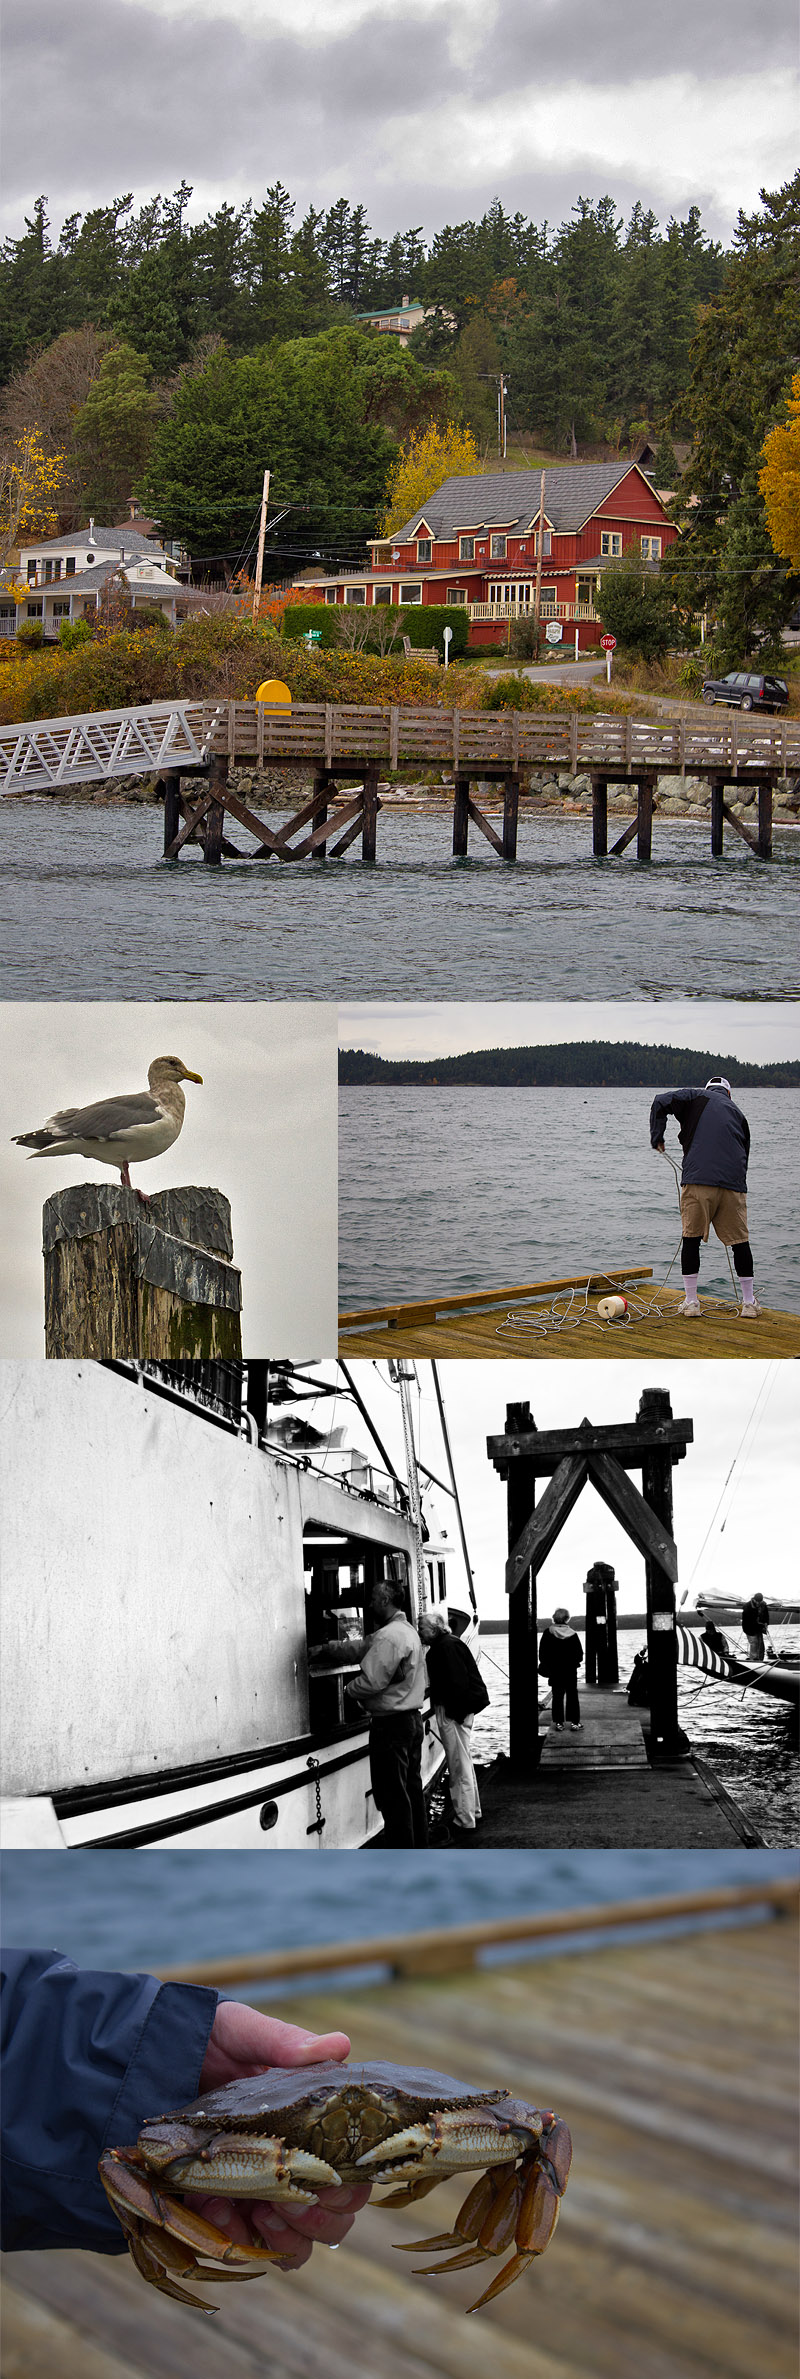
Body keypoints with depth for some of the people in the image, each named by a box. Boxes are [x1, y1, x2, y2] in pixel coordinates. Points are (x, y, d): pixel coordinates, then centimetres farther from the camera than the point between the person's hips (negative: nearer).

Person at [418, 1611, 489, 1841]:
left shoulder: (446, 1647, -17)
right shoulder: (445, 1645, 16)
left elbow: (457, 1682, -24)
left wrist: (455, 1712, -22)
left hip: (453, 1712, -11)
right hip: (456, 1710, 11)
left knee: (459, 1768, -7)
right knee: (463, 1764, 21)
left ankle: (465, 1824, -5)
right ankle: (472, 1813, 33)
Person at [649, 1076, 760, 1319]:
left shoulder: (696, 1098, 14)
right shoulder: (738, 1114, 23)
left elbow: (661, 1102, 0)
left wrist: (657, 1138, 9)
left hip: (698, 1180, -2)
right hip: (734, 1183, 3)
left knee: (691, 1238, 7)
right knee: (740, 1241, 10)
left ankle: (691, 1303, 7)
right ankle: (749, 1303, 14)